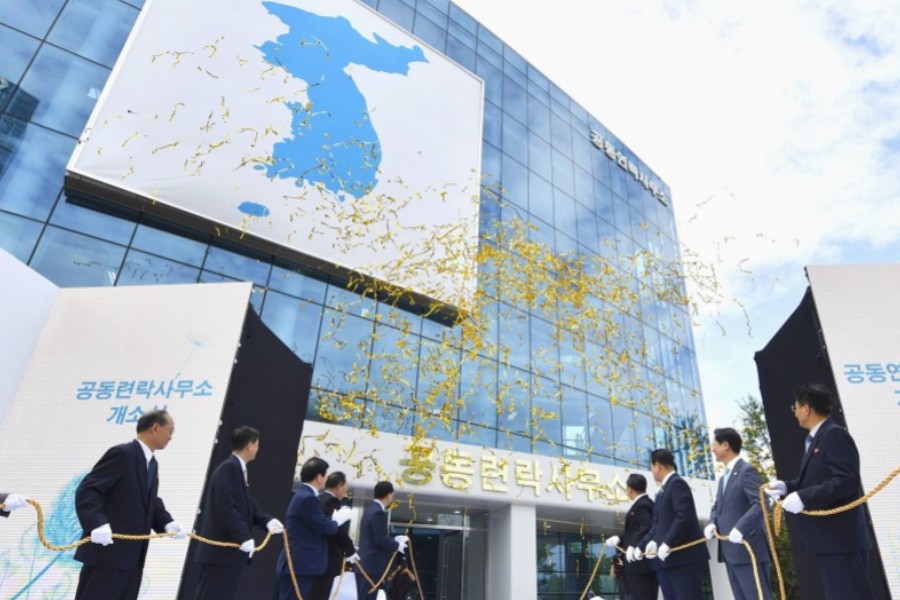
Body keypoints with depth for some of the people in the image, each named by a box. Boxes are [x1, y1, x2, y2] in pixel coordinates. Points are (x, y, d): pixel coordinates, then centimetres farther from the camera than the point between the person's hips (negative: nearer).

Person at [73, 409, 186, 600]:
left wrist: (167, 523, 0)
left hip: (132, 556, 9)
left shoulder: (151, 463, 16)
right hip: (108, 553, -9)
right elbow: (86, 491, -19)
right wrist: (97, 524, -33)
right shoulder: (122, 454, -14)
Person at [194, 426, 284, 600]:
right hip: (221, 550, -10)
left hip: (230, 549, 10)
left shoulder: (238, 469, 13)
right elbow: (226, 507, -25)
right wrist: (244, 537, -24)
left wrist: (267, 521, 0)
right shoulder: (229, 468, -17)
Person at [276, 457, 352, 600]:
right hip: (299, 564, -10)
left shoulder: (303, 495, 14)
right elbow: (325, 527, -19)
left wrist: (335, 518, 8)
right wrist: (338, 519, 0)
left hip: (299, 563, 10)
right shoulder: (308, 498, -19)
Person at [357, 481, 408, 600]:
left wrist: (395, 540, 13)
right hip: (372, 566, -10)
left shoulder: (371, 509, 14)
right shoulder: (379, 512, -18)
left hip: (365, 564, 10)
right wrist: (397, 545, -7)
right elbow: (380, 540, -22)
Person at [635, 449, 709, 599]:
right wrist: (641, 546, 19)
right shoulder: (663, 490, 18)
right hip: (671, 558, 9)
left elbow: (684, 516, -22)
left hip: (686, 555, -9)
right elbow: (657, 523, 21)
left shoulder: (677, 483, -10)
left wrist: (667, 544, -21)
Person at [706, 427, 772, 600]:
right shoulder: (724, 477, 19)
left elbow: (761, 503, -21)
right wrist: (713, 523, 1)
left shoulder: (747, 470, -10)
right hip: (730, 550, 9)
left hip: (747, 548, -9)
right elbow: (717, 506, 22)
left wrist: (740, 528, -29)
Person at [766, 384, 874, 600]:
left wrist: (803, 497, -27)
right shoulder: (816, 439, 15)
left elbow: (847, 482, -24)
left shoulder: (835, 435, -15)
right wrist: (786, 486, 5)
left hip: (841, 538, -10)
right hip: (829, 538, 10)